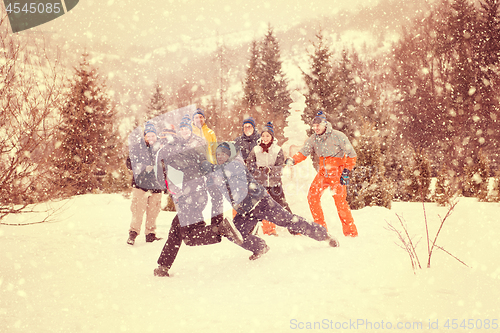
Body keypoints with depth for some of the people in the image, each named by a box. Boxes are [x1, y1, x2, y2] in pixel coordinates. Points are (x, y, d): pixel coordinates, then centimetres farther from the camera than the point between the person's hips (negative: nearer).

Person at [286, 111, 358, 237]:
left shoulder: (338, 136, -11)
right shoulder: (313, 139, 5)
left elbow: (351, 154, -8)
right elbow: (304, 152, 1)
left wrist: (346, 171, -13)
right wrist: (293, 160, -19)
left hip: (337, 172, -6)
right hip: (323, 172, 6)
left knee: (340, 201, -13)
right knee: (312, 196, -5)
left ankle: (351, 231, -3)